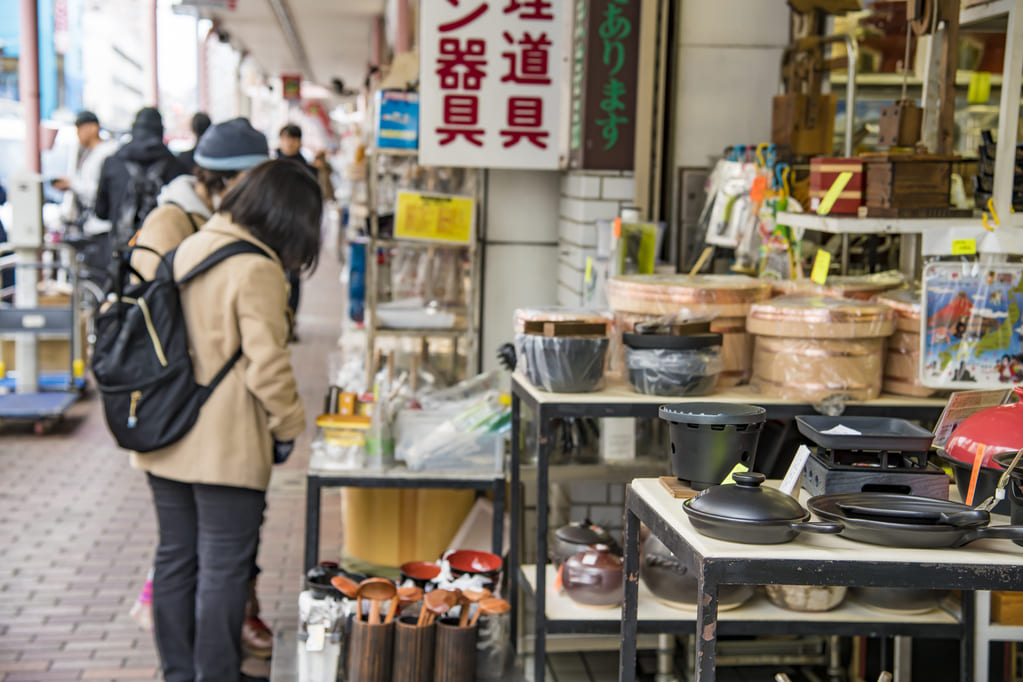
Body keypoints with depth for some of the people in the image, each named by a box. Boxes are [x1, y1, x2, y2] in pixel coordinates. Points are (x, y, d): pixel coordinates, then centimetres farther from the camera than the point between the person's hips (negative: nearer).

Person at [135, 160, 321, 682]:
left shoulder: (187, 249, 9)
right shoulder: (257, 270, -17)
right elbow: (267, 365, -19)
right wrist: (288, 426, -4)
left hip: (164, 441, 8)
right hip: (226, 448, -8)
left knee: (175, 557, 17)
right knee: (224, 568, 3)